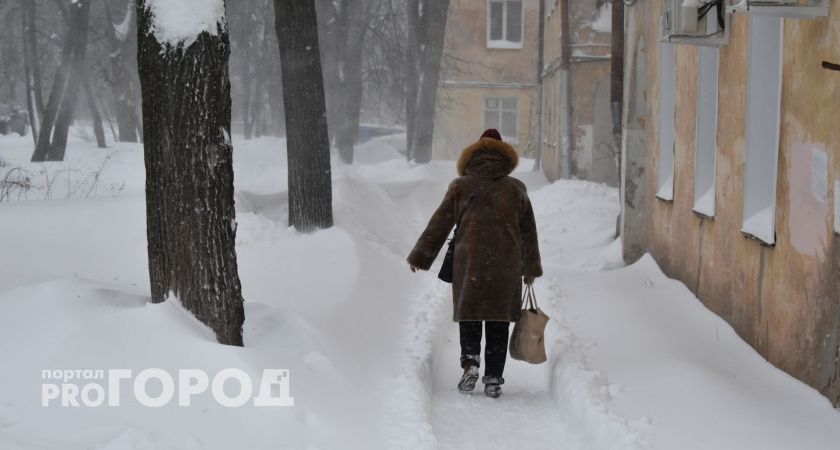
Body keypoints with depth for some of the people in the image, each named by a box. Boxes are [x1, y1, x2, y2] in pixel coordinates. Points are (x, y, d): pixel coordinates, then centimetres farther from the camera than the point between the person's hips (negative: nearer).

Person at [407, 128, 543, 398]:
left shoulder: (461, 187, 2)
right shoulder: (515, 189, 7)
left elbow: (439, 224, 3)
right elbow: (528, 232, 12)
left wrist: (420, 257, 11)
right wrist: (531, 268, 22)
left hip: (469, 262, -1)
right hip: (506, 266, 1)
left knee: (469, 315, 12)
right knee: (498, 321, 7)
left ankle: (470, 361, -8)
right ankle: (493, 378, 5)